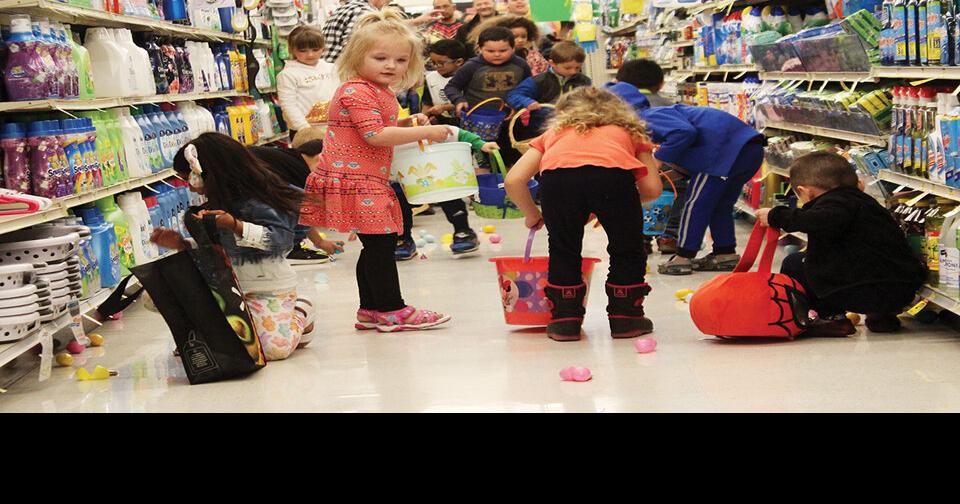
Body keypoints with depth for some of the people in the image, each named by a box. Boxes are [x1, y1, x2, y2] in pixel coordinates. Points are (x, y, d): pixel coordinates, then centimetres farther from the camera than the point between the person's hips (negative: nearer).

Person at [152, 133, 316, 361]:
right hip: (227, 285, 8)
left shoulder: (253, 201, -14)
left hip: (268, 287, -8)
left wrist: (235, 225, -31)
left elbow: (280, 238, -22)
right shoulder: (218, 201, 12)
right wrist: (180, 244, 5)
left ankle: (299, 314, 8)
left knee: (274, 348, -26)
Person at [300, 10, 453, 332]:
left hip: (369, 181, 11)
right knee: (380, 243, -7)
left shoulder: (382, 93, 17)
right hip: (353, 181, -11)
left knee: (379, 245, 14)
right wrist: (424, 133, -20)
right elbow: (375, 136, -24)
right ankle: (391, 311, 1)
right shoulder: (357, 91, -16)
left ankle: (370, 310, 22)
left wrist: (407, 123, 10)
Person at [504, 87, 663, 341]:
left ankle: (565, 320, 26)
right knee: (627, 250, 24)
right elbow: (652, 188, 23)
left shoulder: (555, 132, 38)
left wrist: (532, 215, 39)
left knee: (563, 250, 25)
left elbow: (513, 180, 23)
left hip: (557, 176, 1)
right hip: (614, 175, 0)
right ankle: (625, 316, 28)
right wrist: (618, 205, 41)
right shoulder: (628, 131, 38)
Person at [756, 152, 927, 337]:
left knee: (794, 264, 1)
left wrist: (777, 216, -22)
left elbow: (825, 222, -28)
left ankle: (832, 318, 1)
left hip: (870, 291, -10)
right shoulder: (863, 200, 25)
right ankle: (882, 315, 27)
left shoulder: (834, 201, -5)